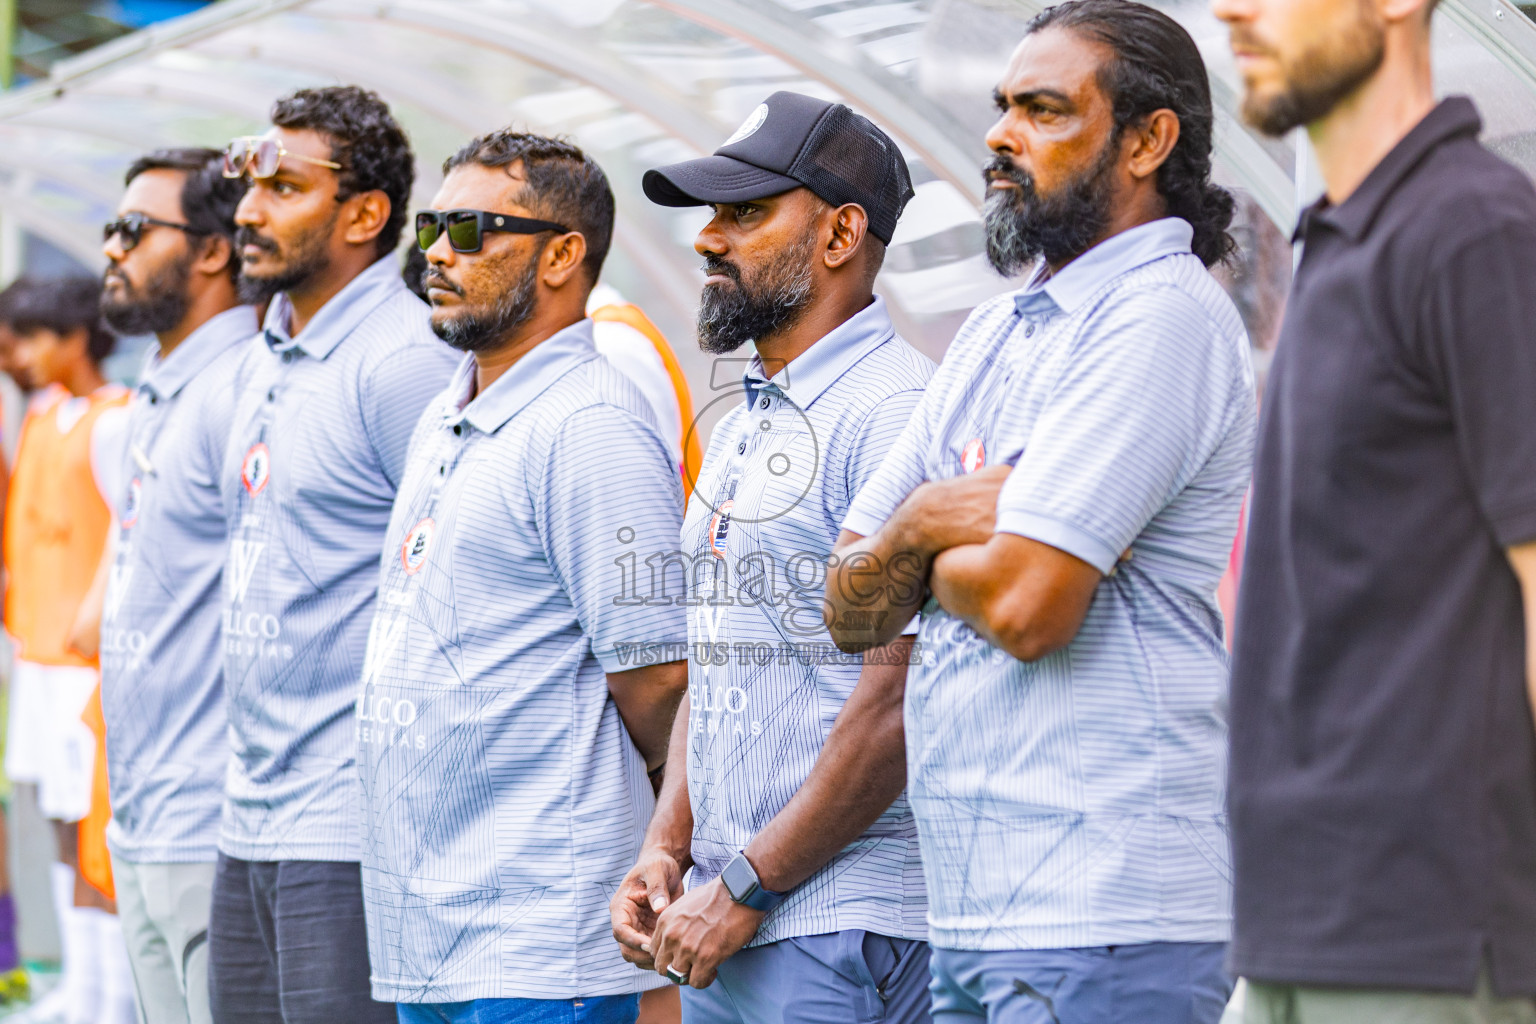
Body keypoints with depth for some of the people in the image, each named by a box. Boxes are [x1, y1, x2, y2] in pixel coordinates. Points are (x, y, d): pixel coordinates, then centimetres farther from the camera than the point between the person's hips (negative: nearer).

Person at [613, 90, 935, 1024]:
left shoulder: (896, 411, -13)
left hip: (844, 930, -9)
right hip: (724, 923, 9)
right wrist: (668, 847, 8)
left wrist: (747, 888, -15)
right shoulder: (744, 425, 17)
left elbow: (899, 704, -18)